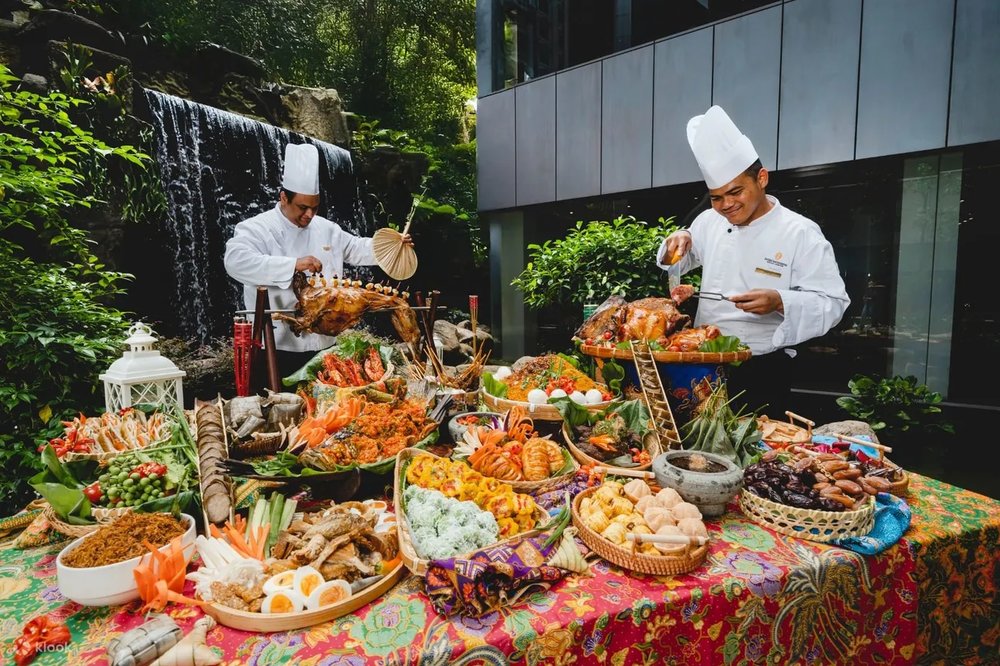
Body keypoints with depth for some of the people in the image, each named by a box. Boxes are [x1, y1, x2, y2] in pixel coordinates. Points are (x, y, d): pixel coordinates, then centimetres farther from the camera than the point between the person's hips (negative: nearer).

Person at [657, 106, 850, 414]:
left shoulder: (800, 233, -10)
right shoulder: (708, 221, 4)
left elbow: (832, 303, -10)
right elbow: (679, 263, 18)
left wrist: (780, 302, -28)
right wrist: (677, 244, -4)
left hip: (762, 370, -4)